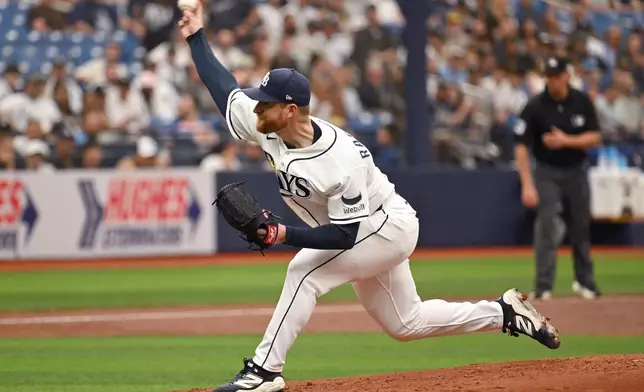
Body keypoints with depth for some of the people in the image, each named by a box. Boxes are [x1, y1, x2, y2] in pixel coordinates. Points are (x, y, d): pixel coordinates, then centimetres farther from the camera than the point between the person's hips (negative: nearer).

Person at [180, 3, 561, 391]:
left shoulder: (340, 162, -36)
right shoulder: (266, 126, -16)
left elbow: (345, 235, -33)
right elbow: (226, 89, -3)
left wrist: (284, 235, -40)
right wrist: (196, 37, -8)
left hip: (389, 227, -9)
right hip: (367, 232, 9)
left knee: (305, 271, -25)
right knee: (405, 323, 16)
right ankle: (505, 313, 27)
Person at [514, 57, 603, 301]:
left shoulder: (582, 102, -6)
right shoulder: (535, 107, -15)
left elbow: (595, 138, -4)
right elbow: (521, 146, -16)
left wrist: (566, 141, -22)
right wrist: (527, 185, -23)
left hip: (576, 171, 3)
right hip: (547, 173, -3)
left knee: (581, 226, 11)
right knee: (546, 225, -15)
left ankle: (585, 281, 28)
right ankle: (543, 286, -15)